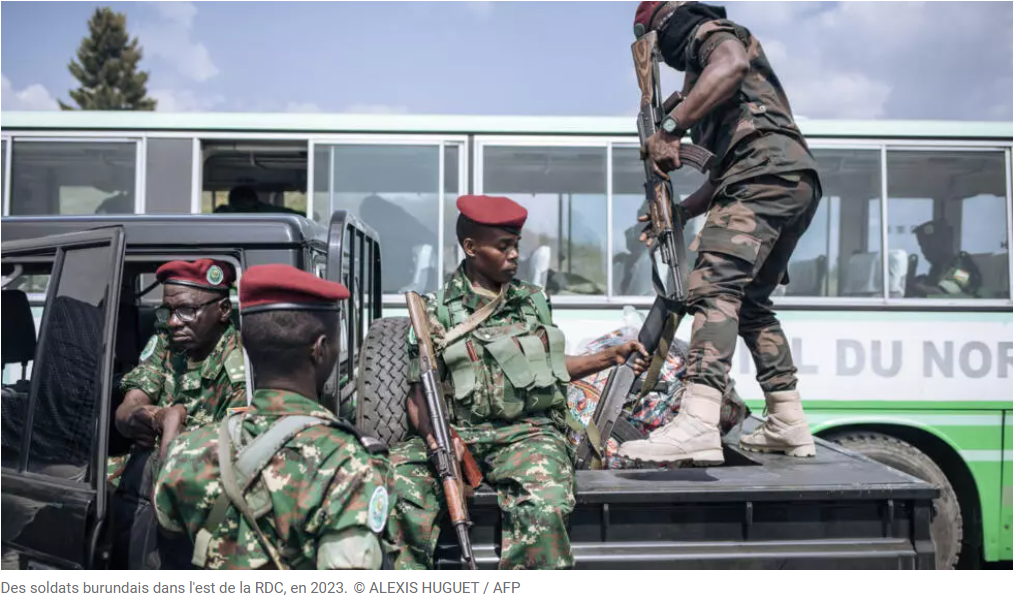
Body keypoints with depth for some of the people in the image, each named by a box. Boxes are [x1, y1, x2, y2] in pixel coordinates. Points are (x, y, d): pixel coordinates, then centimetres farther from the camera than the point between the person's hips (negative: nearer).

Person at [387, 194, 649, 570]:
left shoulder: (534, 301, 18)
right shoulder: (438, 312, 7)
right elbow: (419, 395, 4)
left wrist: (612, 356, 18)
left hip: (530, 431, 1)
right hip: (460, 436, 0)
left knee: (543, 509, -32)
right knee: (399, 475, -29)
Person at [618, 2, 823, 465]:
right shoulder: (702, 65, 38)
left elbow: (732, 64, -19)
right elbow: (725, 173, 33)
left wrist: (668, 127, -23)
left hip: (768, 170, -10)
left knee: (713, 287, -24)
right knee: (750, 302, 17)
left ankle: (696, 426, -37)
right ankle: (788, 425, 18)